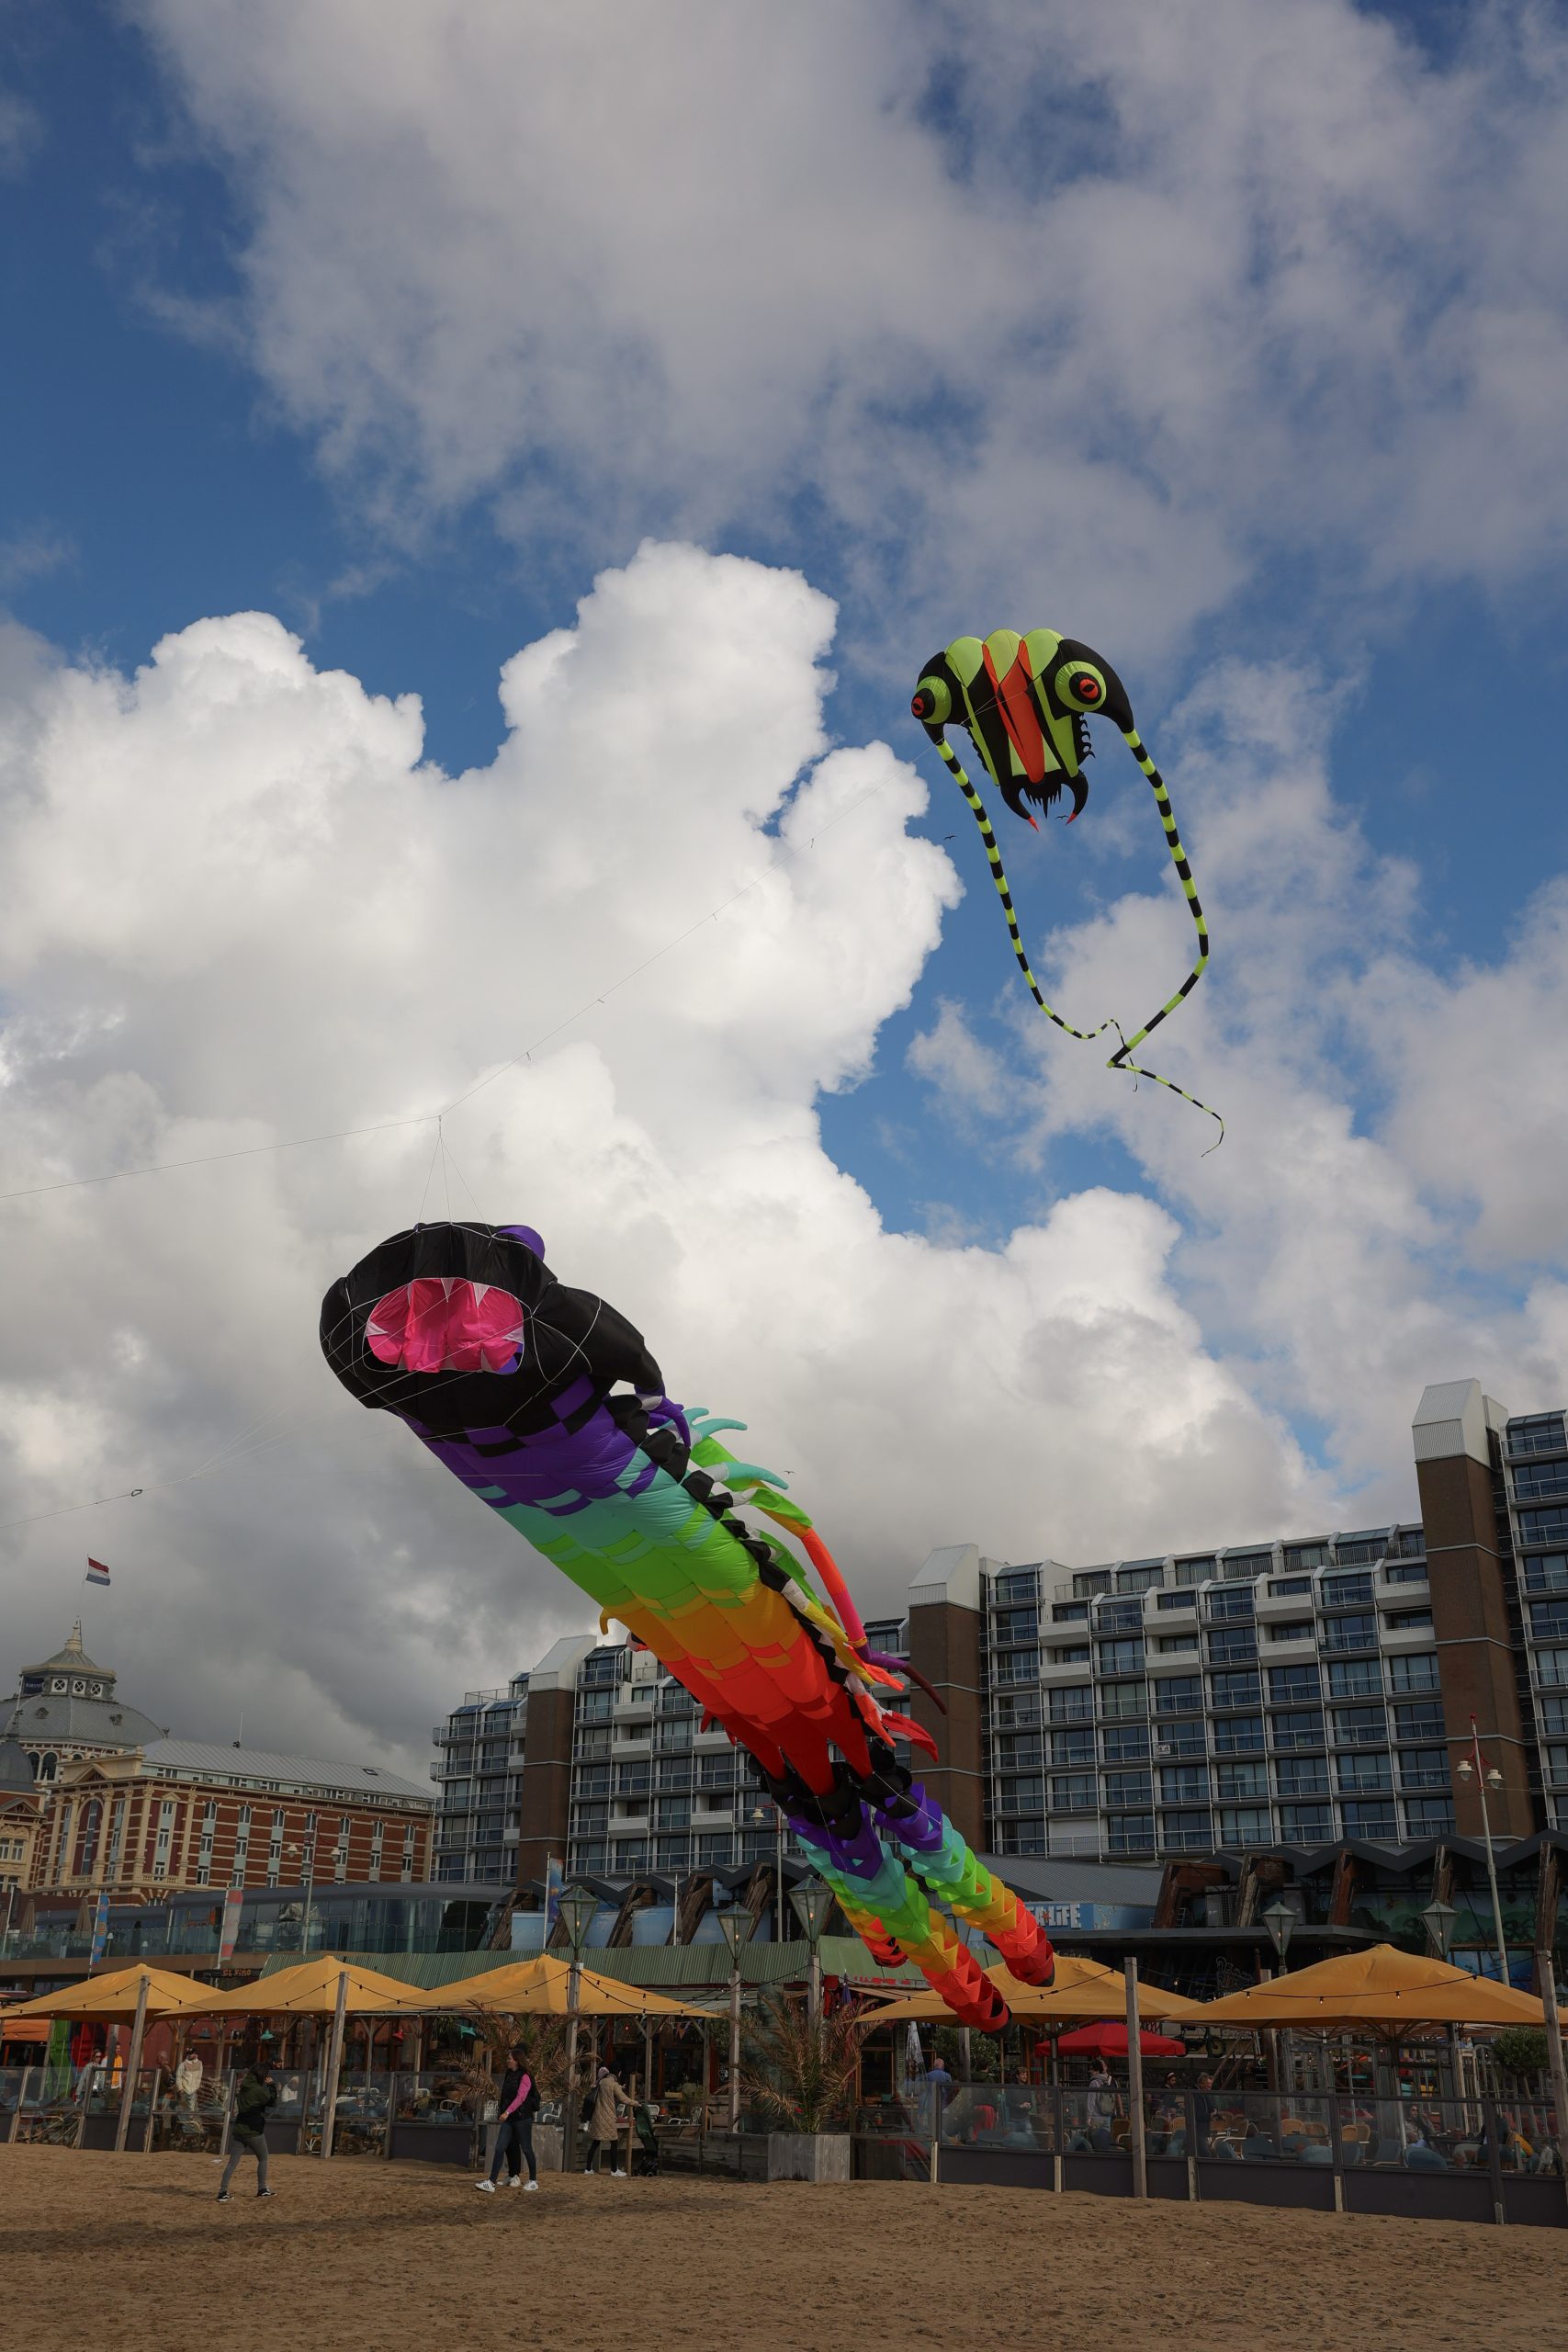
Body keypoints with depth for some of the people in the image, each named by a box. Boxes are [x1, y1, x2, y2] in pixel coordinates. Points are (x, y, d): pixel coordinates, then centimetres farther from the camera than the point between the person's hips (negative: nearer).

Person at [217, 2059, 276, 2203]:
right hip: (253, 2131, -5)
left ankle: (223, 2192, -5)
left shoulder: (243, 2086, 4)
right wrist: (271, 2085, 7)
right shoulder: (258, 2090, -16)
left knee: (232, 2162, 4)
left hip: (238, 2130, 5)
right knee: (263, 2159, 15)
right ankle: (262, 2189, 19)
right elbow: (272, 2101, -3)